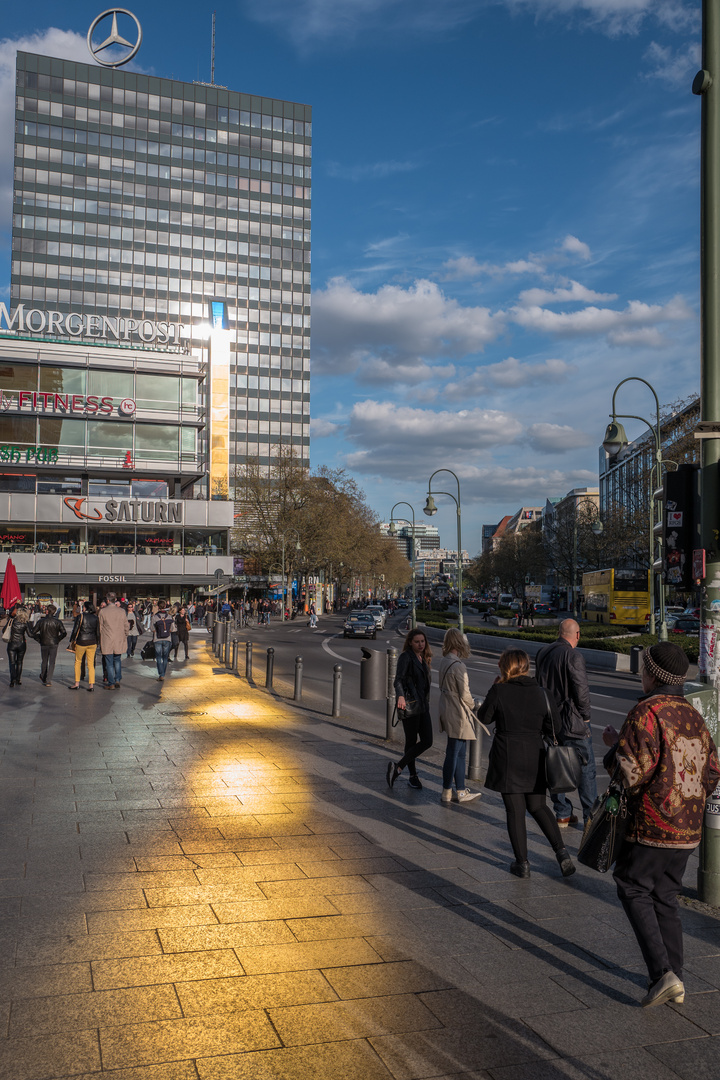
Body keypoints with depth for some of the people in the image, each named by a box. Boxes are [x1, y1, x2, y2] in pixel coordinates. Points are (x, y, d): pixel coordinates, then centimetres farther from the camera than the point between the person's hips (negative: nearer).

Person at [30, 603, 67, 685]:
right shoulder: (57, 622, -6)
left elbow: (33, 632, -3)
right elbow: (64, 633, -9)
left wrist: (39, 640, 6)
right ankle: (48, 681, -5)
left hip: (44, 644, 1)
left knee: (44, 662, 18)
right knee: (52, 663, 3)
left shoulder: (41, 621, -4)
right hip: (54, 645, -1)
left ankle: (43, 679, 33)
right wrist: (58, 639, 4)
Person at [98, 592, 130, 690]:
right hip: (119, 641, 3)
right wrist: (125, 636, 21)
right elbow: (126, 626, 5)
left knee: (109, 663, 4)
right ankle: (118, 680, 10)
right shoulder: (121, 611, -1)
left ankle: (111, 684, 7)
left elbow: (100, 627, -2)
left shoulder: (103, 612, -9)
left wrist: (101, 640, 12)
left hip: (107, 641, -3)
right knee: (117, 661, 18)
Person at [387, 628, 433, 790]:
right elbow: (399, 679, -21)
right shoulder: (405, 657, -8)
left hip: (423, 705, 8)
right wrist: (400, 696, -39)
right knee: (411, 741, -3)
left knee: (427, 741, 1)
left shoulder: (423, 658, 16)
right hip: (409, 704, -8)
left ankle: (397, 768, 7)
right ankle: (413, 776, 9)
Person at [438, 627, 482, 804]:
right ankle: (447, 793, 13)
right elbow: (464, 694, -19)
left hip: (447, 711, 9)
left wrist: (469, 704, 14)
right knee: (453, 753, 3)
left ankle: (461, 791, 25)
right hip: (458, 715, -9)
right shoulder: (458, 666, -22)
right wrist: (474, 705, 2)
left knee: (460, 753, 17)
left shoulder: (444, 662, 5)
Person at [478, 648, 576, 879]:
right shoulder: (541, 693, -2)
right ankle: (561, 851, 7)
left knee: (515, 811, 6)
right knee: (538, 806, 19)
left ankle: (522, 863, 11)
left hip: (508, 760, -3)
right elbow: (554, 726, -1)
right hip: (535, 759, 3)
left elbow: (485, 717, 3)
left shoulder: (498, 691, -11)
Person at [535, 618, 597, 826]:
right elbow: (581, 690, -18)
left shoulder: (542, 653, 6)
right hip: (573, 722, -7)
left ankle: (563, 814, 21)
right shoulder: (573, 656, -17)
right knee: (585, 768, 2)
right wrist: (586, 716, -4)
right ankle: (591, 817, 7)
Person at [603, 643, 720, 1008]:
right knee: (666, 897, 17)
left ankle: (662, 973, -5)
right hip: (688, 828, 7)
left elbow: (630, 773, -21)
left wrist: (614, 744, -3)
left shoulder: (645, 713, -16)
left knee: (633, 889, 6)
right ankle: (674, 981, 20)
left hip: (651, 827, -7)